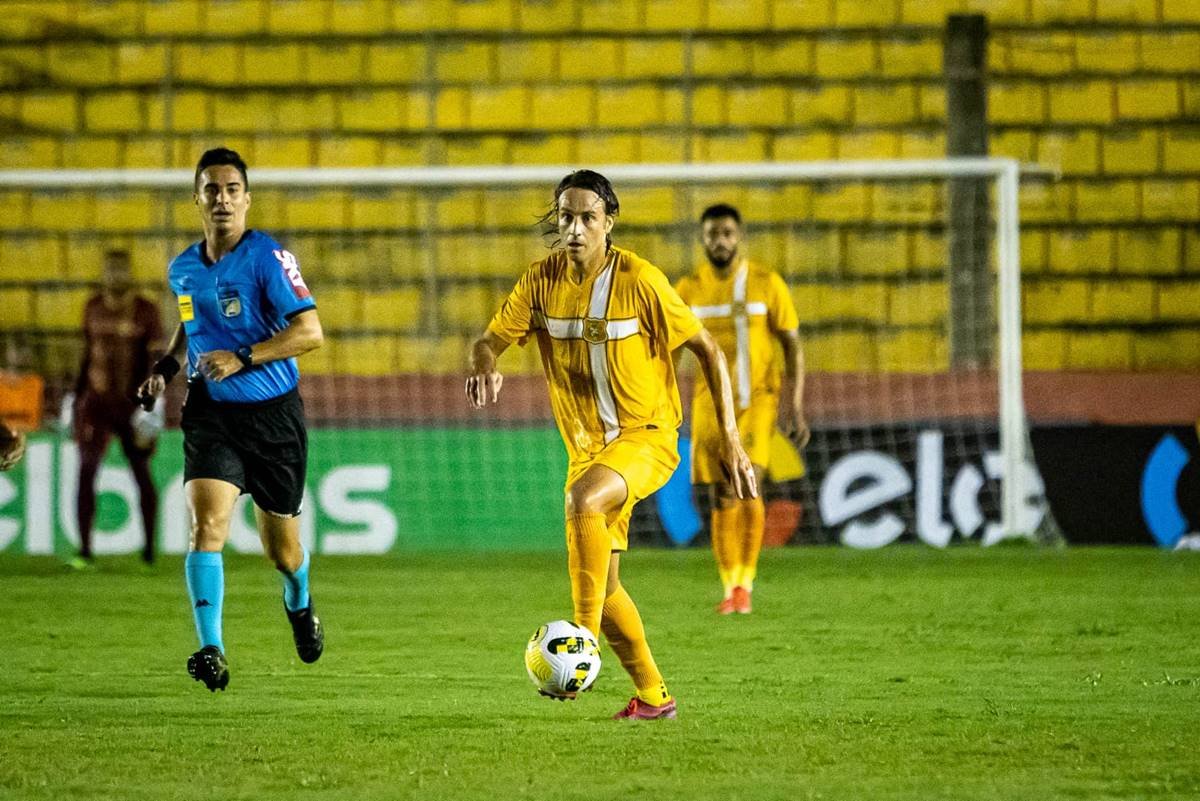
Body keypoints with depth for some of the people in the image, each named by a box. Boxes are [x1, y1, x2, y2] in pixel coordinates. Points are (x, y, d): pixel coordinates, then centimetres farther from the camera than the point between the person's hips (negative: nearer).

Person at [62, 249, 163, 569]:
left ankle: (149, 549, 17)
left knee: (142, 474, 5)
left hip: (132, 402, -3)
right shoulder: (94, 308, 8)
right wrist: (76, 395, 16)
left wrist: (153, 403, -16)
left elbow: (154, 360, -8)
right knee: (85, 472, -8)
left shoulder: (146, 311, -5)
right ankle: (84, 550, -8)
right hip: (96, 399, 3)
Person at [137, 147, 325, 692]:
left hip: (273, 415, -3)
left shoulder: (268, 257, -12)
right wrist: (168, 364, 8)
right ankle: (211, 651, -24)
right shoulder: (182, 269, 6)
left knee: (281, 550, 11)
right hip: (211, 414, 3)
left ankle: (299, 604, 47)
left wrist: (242, 357, -25)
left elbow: (309, 331, -18)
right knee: (207, 524, -21)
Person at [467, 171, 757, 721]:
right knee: (604, 588, 7)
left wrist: (731, 439, -9)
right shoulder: (542, 281, -2)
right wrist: (484, 364, -26)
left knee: (584, 500, -36)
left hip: (647, 437, -6)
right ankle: (653, 695, 25)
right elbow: (489, 340, 0)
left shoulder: (640, 280, -14)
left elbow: (708, 351, -6)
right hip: (586, 446, 6)